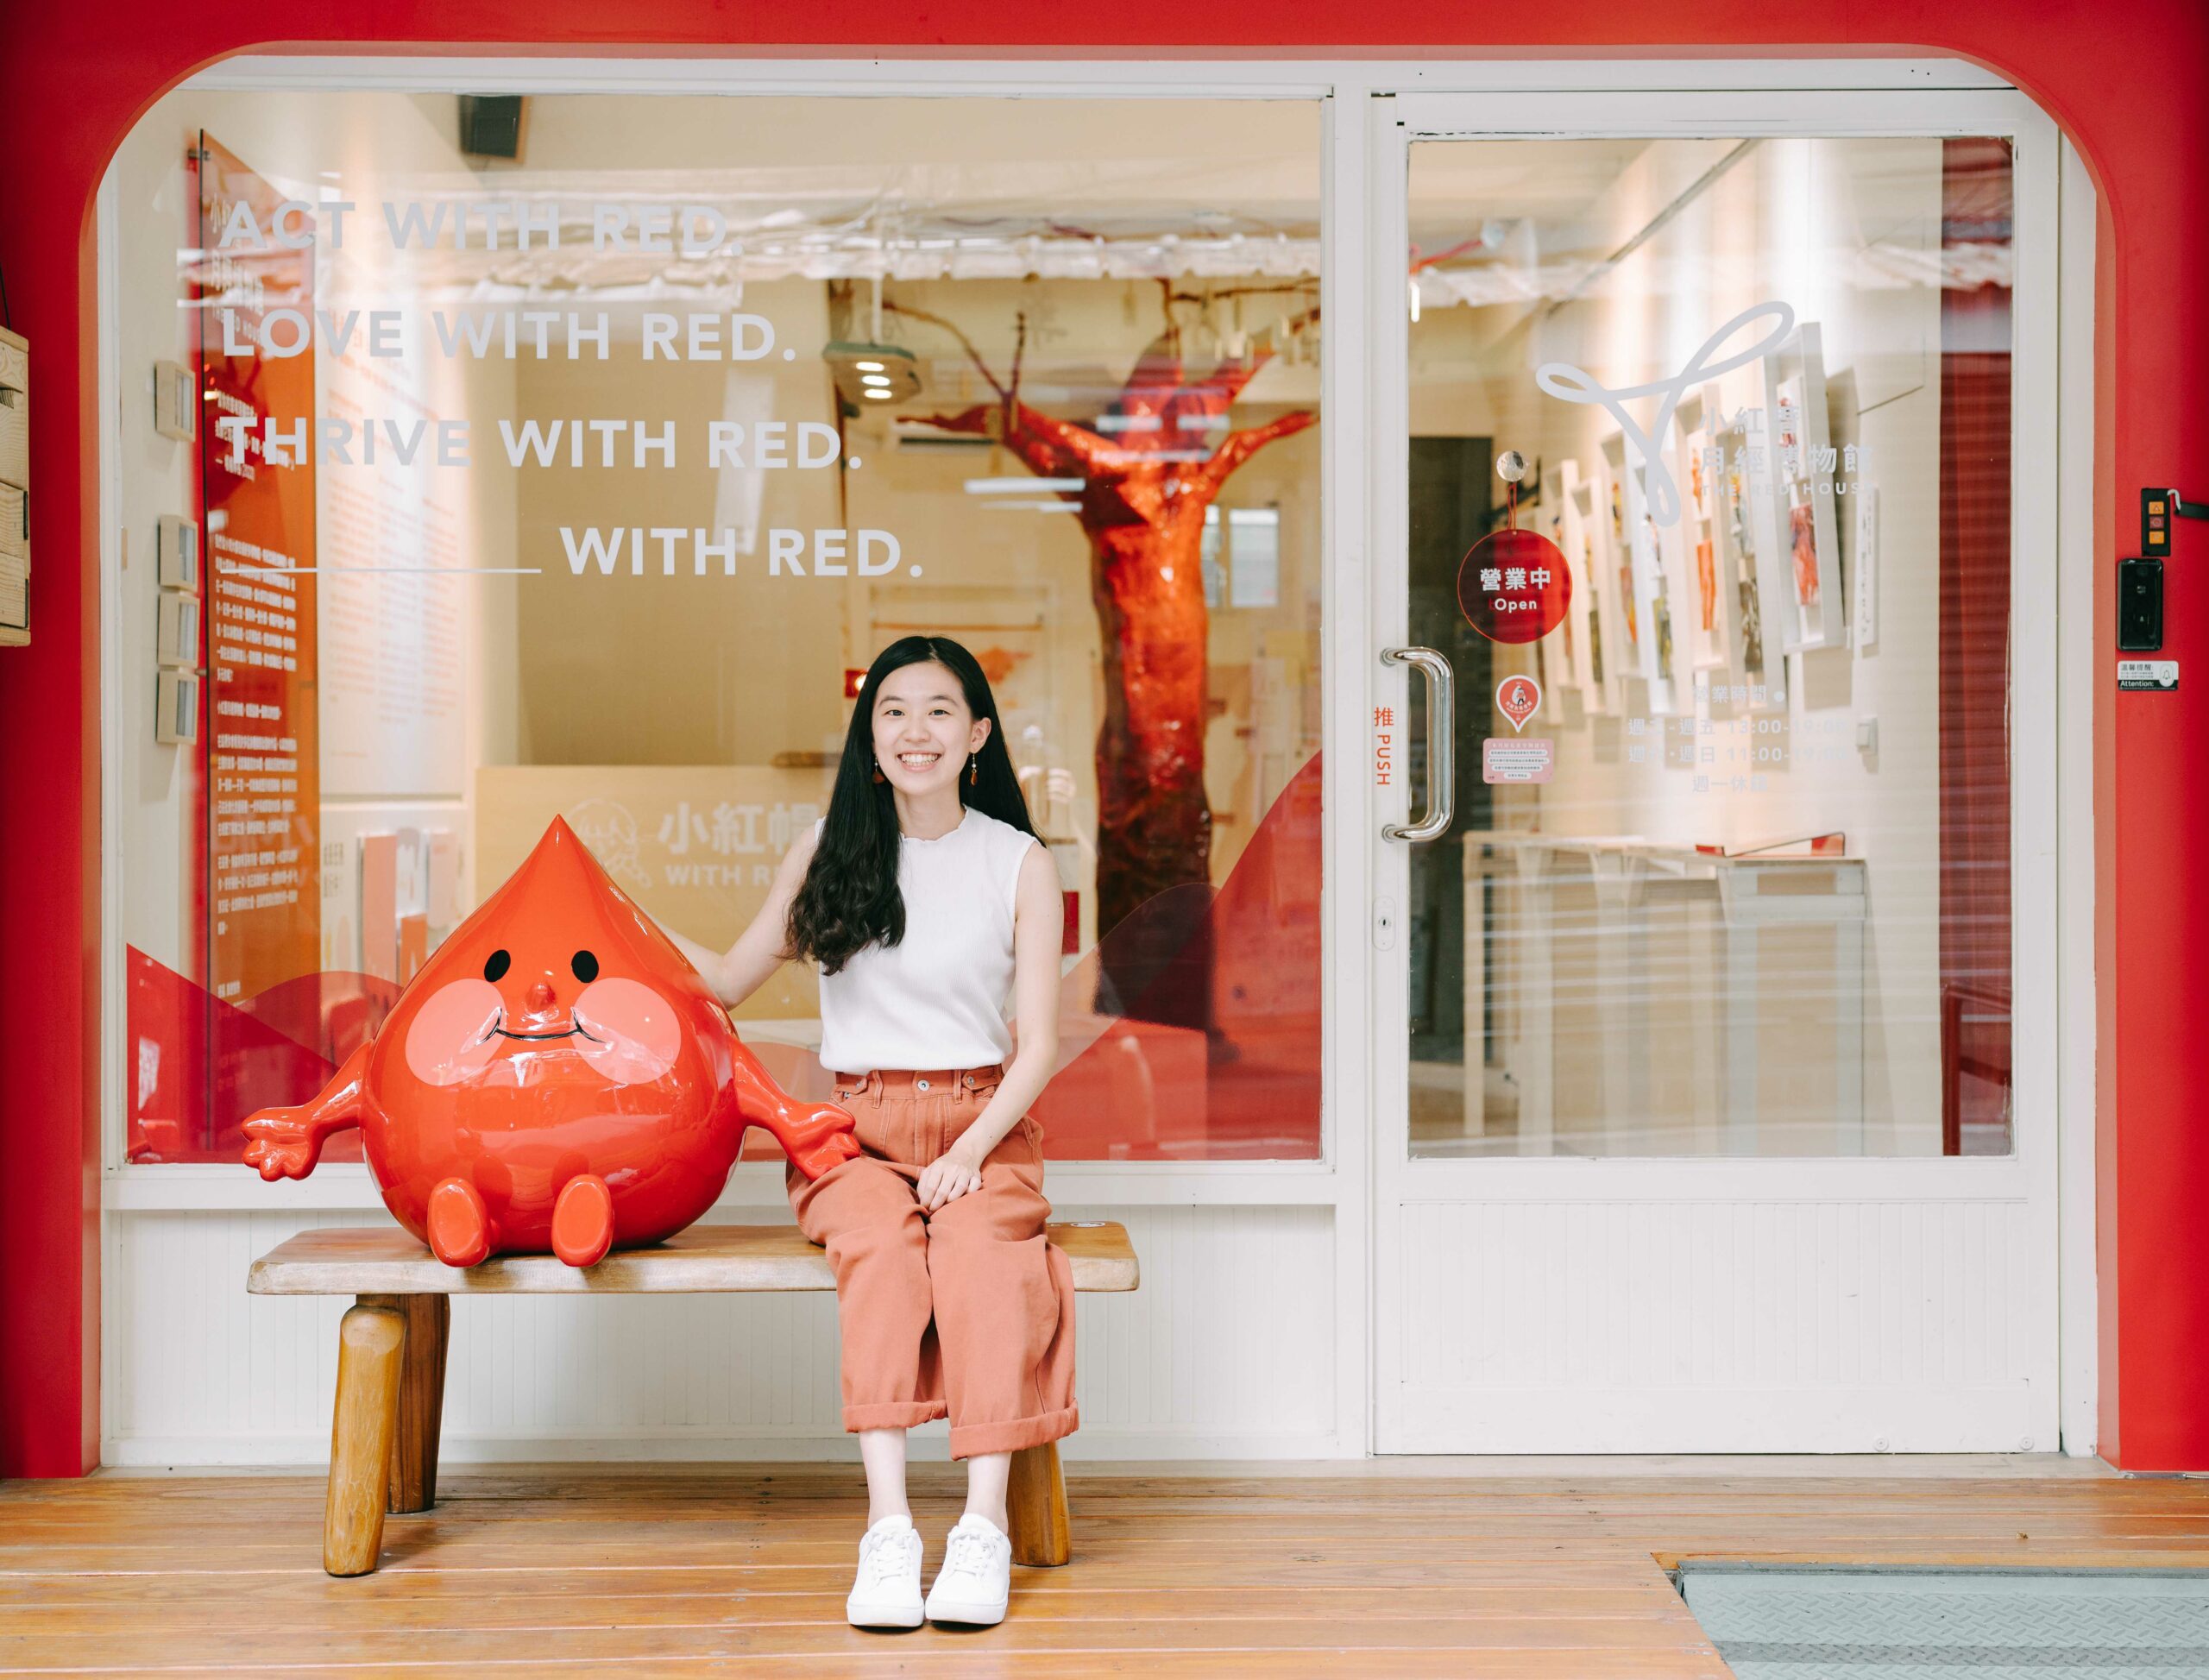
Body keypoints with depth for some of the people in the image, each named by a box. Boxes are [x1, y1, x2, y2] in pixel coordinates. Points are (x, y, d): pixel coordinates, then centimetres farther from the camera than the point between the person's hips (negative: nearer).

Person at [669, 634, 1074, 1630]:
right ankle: (887, 1531, -36)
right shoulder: (830, 846, 11)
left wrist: (969, 1150, -13)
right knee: (880, 1246, -33)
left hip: (980, 1125, 0)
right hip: (854, 1127, 1)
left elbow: (1038, 1042, 2)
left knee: (981, 1248, -33)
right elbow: (731, 980, 17)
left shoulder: (1020, 865, 6)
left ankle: (983, 1530, -36)